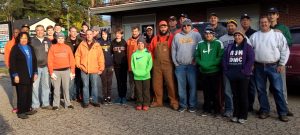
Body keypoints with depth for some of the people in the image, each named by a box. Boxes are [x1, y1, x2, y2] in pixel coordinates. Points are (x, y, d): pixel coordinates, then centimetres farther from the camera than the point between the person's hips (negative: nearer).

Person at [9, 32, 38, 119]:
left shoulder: (30, 48, 13)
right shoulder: (15, 48, -3)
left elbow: (34, 60, 16)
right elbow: (12, 63, -8)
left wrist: (35, 72, 11)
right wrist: (15, 75, -14)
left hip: (30, 75, 5)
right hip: (20, 76, -5)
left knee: (29, 93, 8)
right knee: (22, 94, -4)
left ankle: (27, 109, 21)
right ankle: (20, 112, 6)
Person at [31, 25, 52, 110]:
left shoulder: (48, 41, 10)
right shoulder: (32, 41, 1)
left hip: (46, 66, 3)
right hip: (35, 66, -3)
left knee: (46, 85, 9)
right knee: (35, 86, 0)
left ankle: (45, 103, 19)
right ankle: (35, 104, 10)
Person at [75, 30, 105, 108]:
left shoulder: (97, 46, 1)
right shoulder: (81, 45, 4)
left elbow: (101, 58, 0)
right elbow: (77, 55, 7)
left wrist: (101, 68, -3)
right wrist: (78, 65, -1)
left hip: (95, 70, 0)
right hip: (84, 69, 0)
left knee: (95, 86, 7)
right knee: (85, 86, 8)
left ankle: (94, 101, 20)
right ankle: (85, 101, 17)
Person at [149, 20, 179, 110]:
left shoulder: (172, 37, 0)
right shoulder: (155, 39, 11)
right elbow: (151, 51, 15)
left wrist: (173, 61, -3)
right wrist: (152, 61, 10)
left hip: (168, 65, -4)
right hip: (157, 65, 4)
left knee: (171, 84, -3)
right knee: (157, 84, 9)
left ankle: (174, 102, 7)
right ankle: (158, 101, 22)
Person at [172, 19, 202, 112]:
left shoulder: (196, 35, 7)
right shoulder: (177, 36, 14)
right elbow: (173, 50, 11)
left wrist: (196, 61, -6)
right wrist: (175, 62, 4)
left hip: (192, 65, -2)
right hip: (179, 66, 2)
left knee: (193, 85, 0)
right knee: (181, 86, 5)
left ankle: (192, 105, 11)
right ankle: (183, 105, 16)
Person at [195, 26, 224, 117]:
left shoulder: (218, 43, -3)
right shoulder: (200, 44, 8)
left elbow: (220, 57, -9)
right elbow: (197, 56, 8)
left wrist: (211, 64, -18)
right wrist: (201, 63, -9)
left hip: (215, 71, -3)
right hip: (204, 72, 3)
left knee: (215, 91, 4)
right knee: (206, 92, 11)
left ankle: (216, 110, 18)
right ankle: (206, 109, 23)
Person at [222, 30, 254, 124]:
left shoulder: (247, 47, 2)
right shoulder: (230, 47, 14)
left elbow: (250, 60, -8)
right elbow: (224, 59, 11)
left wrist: (244, 71, -15)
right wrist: (226, 71, 1)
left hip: (243, 76, -4)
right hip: (232, 76, 4)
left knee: (243, 95, 1)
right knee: (235, 95, 10)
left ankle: (243, 116, 9)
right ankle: (236, 114, 18)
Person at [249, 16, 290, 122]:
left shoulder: (277, 34, 1)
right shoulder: (254, 36, 9)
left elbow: (285, 50, 1)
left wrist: (282, 64, -3)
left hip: (273, 66, -2)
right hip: (259, 67, 3)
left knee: (278, 90, -2)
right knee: (261, 90, 8)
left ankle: (282, 113, 8)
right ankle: (264, 111, 20)